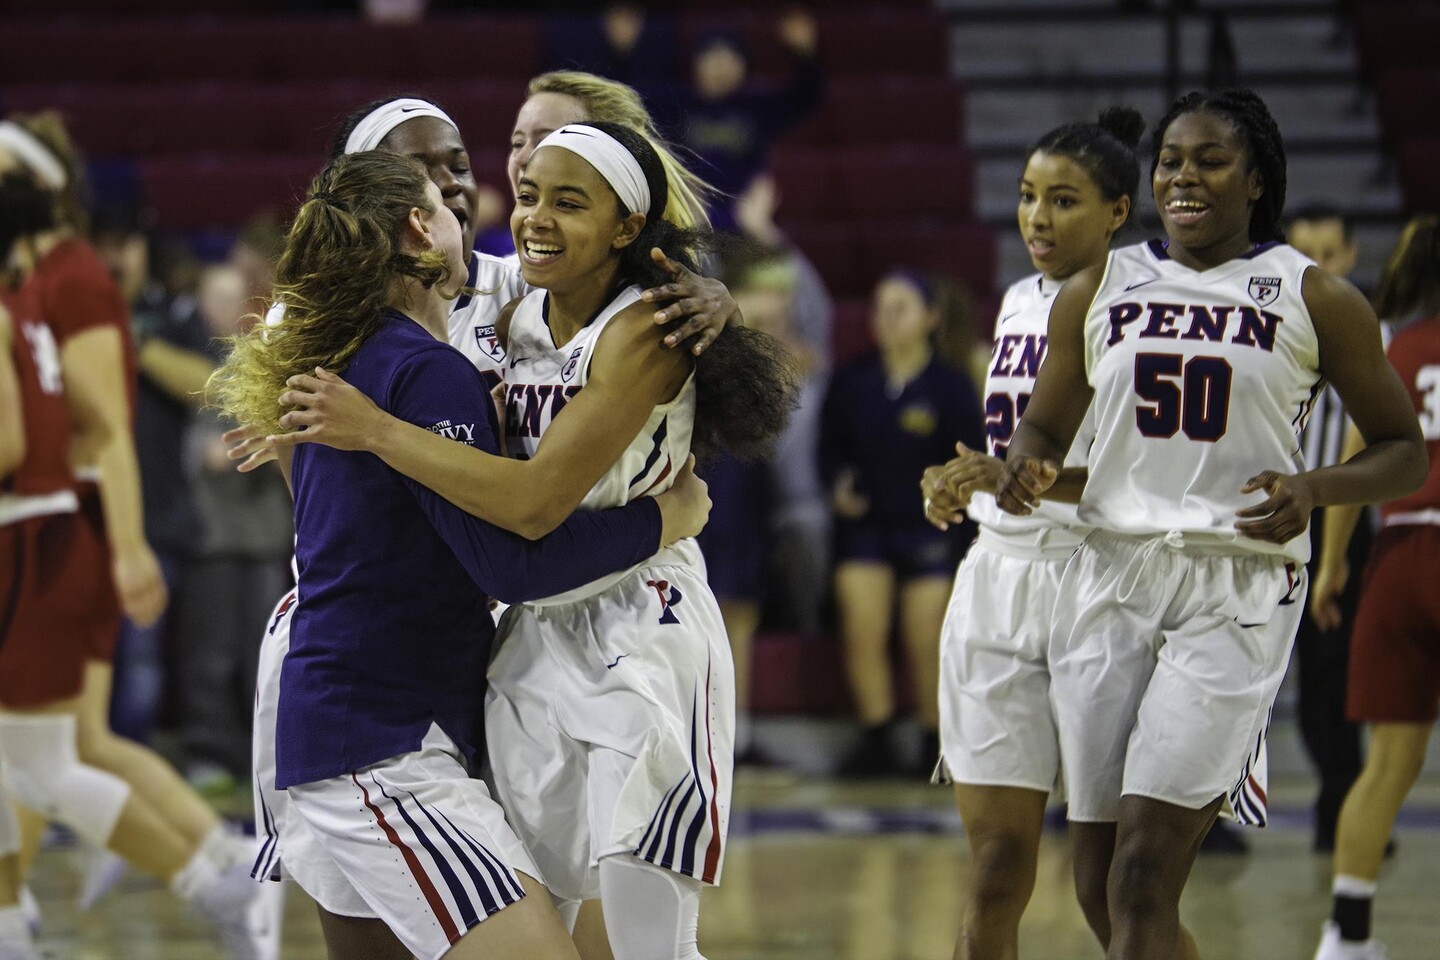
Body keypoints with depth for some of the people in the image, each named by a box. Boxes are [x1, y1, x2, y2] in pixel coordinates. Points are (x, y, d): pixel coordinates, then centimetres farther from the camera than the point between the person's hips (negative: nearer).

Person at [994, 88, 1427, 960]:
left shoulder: (1315, 299, 3)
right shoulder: (1099, 290, 11)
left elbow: (1405, 450, 7)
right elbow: (1046, 425, 22)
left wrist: (1313, 490, -12)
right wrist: (1026, 470, -2)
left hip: (1239, 590, -4)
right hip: (1113, 574, 4)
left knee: (1143, 876, -15)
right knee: (1102, 884, 5)